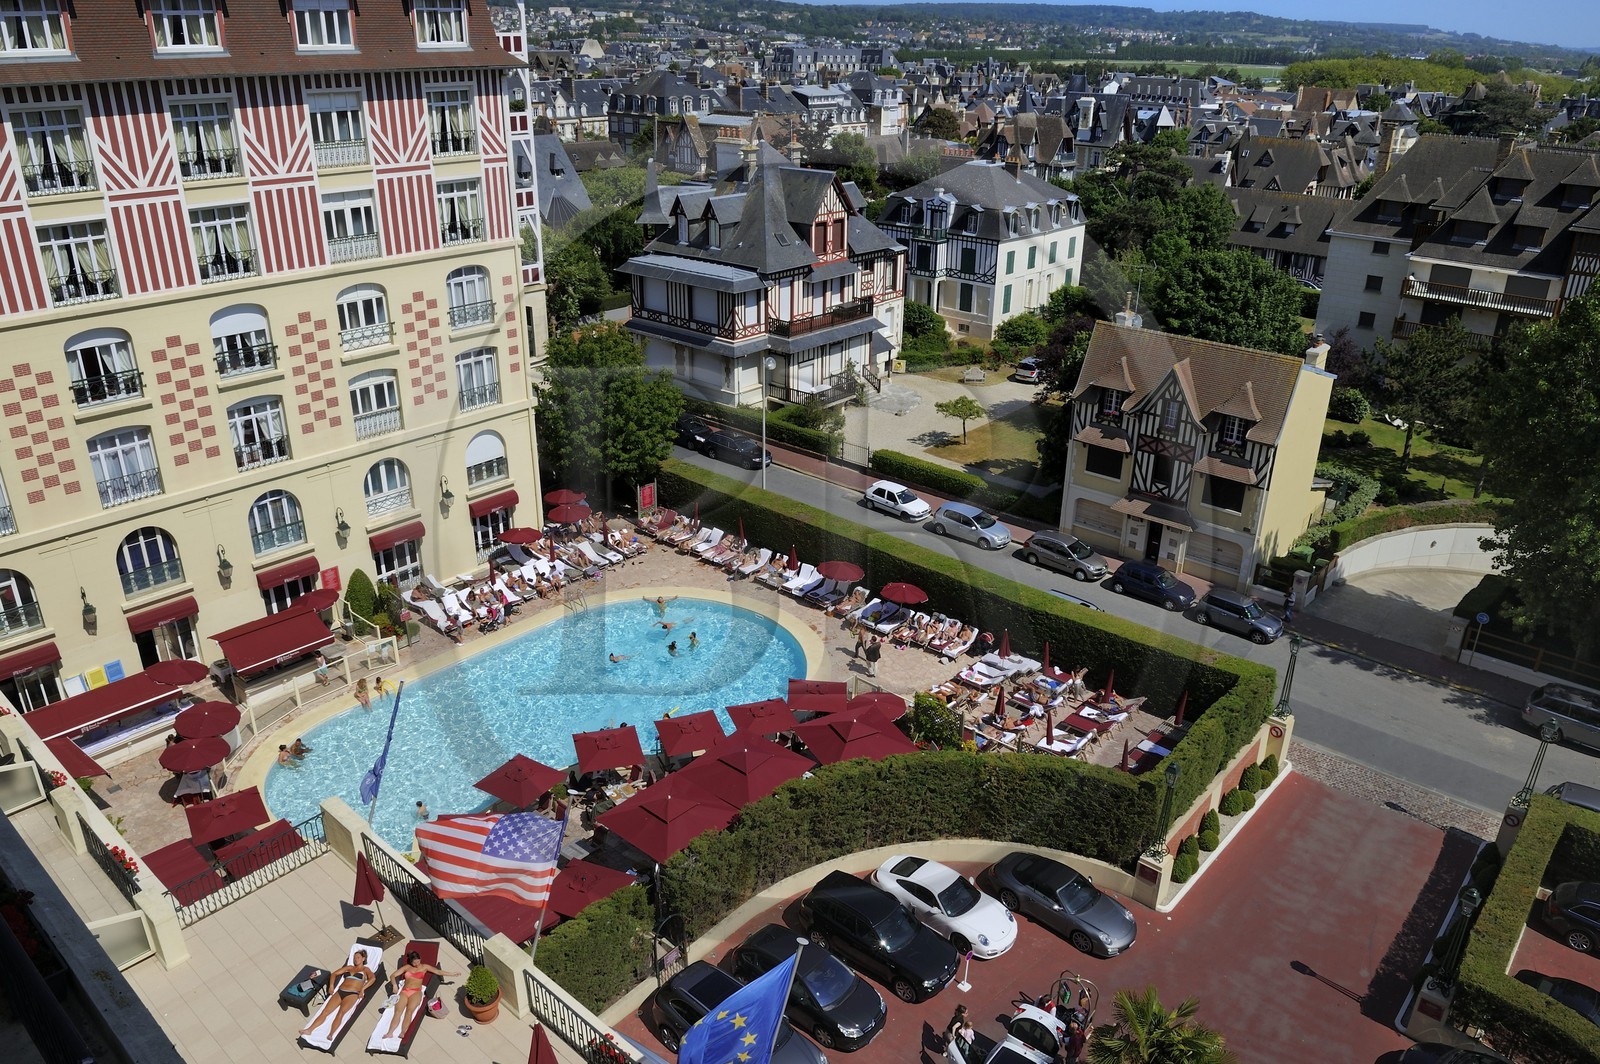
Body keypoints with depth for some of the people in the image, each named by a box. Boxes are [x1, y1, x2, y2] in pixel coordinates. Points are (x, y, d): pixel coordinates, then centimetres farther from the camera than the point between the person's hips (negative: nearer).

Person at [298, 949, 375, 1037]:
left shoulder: (365, 969, 13)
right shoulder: (349, 967, 27)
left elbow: (373, 978, -6)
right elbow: (334, 974, 23)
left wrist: (362, 989, -16)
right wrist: (331, 986, 7)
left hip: (352, 994, -5)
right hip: (339, 992, 5)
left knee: (340, 1013, -28)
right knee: (325, 1011, -13)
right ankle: (309, 1029, -24)